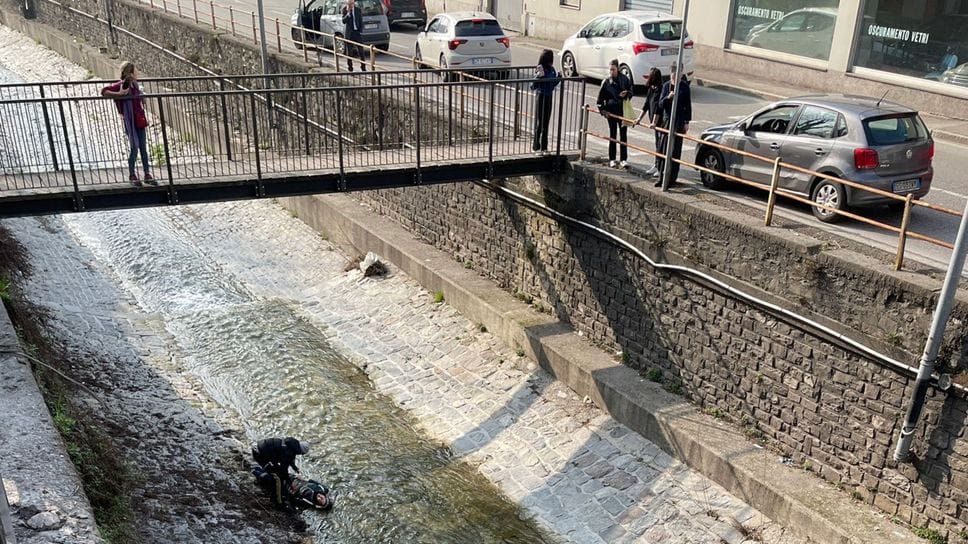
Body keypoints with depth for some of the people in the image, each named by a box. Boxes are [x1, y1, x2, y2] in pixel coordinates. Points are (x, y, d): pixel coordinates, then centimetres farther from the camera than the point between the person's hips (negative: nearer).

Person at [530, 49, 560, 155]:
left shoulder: (551, 69, 4)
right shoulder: (540, 69, -15)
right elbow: (533, 86, -18)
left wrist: (558, 78, 2)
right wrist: (538, 76, -32)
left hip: (549, 97, 7)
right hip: (541, 96, -6)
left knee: (546, 122, 12)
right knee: (539, 122, 0)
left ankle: (544, 146, 21)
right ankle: (536, 146, 10)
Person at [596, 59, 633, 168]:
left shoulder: (624, 79, 0)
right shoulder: (606, 81, -1)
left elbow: (630, 92, 8)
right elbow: (601, 97, 3)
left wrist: (626, 94, -13)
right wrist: (602, 109, -4)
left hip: (623, 110, 0)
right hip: (611, 111, 0)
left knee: (623, 135, 3)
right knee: (612, 135, 7)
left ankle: (624, 159, 8)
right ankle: (612, 159, 13)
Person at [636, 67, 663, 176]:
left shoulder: (660, 90, -19)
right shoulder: (650, 89, 9)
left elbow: (658, 108, -23)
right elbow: (646, 104, 17)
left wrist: (654, 122, -25)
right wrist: (640, 118, 18)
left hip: (662, 121, -9)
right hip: (655, 121, 9)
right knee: (657, 144, 16)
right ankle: (656, 166, 25)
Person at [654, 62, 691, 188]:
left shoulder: (684, 86, -2)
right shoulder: (666, 86, 5)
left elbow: (688, 105, 0)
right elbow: (660, 104, 1)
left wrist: (687, 122, -3)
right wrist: (668, 97, -19)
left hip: (679, 121, -3)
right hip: (667, 119, 3)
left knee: (675, 150, -1)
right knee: (663, 148, 1)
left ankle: (672, 178, 5)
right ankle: (662, 176, 8)